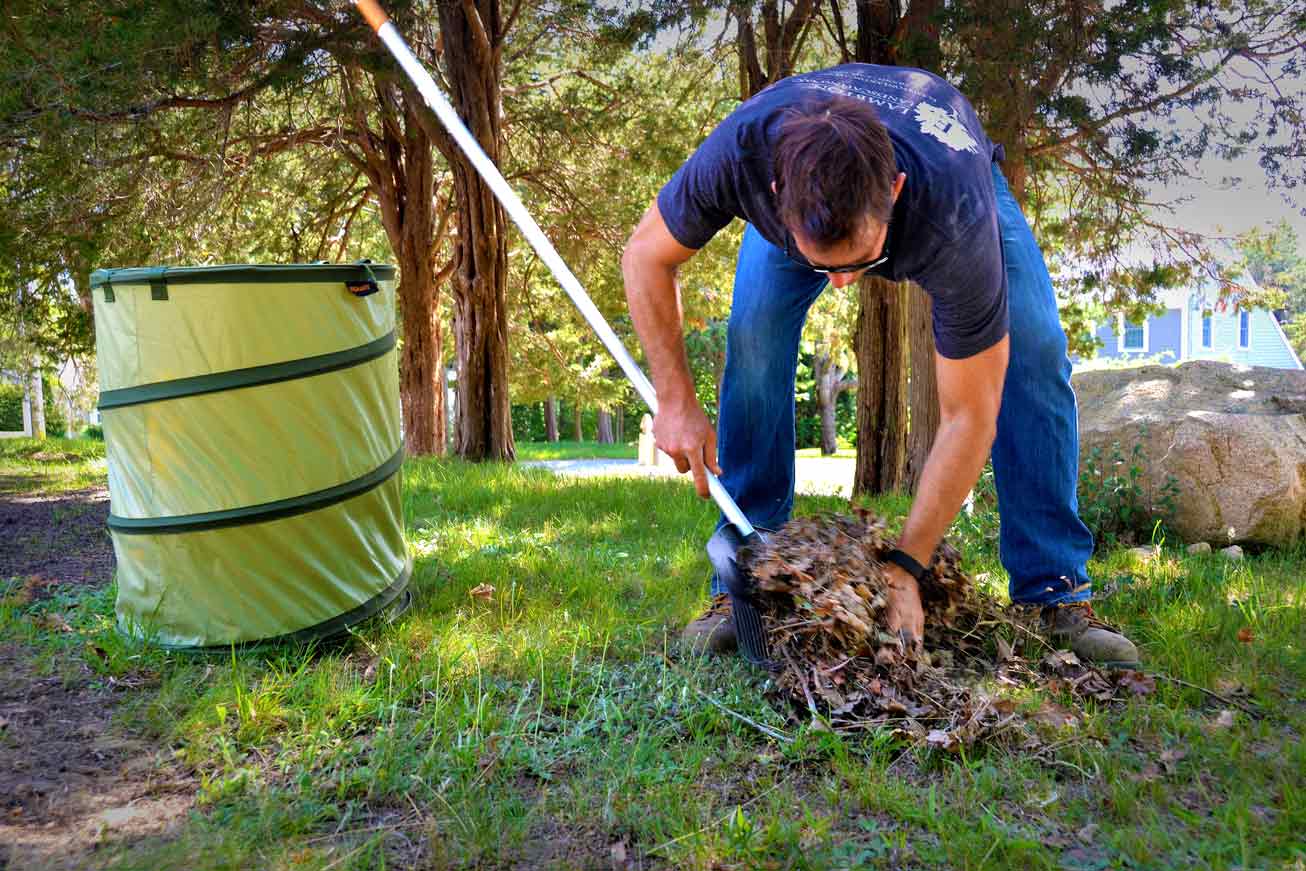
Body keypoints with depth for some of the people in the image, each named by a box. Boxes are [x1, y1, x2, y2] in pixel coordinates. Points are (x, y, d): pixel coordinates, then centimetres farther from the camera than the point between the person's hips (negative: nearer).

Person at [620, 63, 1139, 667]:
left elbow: (969, 417, -35)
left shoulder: (956, 222, -46)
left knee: (1034, 351, -22)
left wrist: (905, 566, -34)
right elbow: (645, 257, -22)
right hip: (805, 187, 2)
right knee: (753, 336, -23)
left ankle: (1055, 590, -9)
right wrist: (675, 401, -24)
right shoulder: (740, 154, -43)